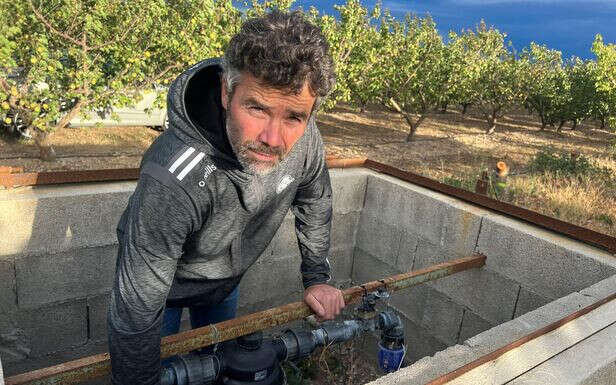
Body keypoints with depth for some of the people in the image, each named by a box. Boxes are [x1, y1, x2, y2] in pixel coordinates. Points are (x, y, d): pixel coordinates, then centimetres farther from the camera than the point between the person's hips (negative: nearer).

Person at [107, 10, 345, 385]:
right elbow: (136, 312, -34)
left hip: (227, 280, 5)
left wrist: (317, 278, 0)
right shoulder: (175, 180, -44)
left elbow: (316, 202, -5)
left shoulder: (303, 137, -27)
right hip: (165, 285, -4)